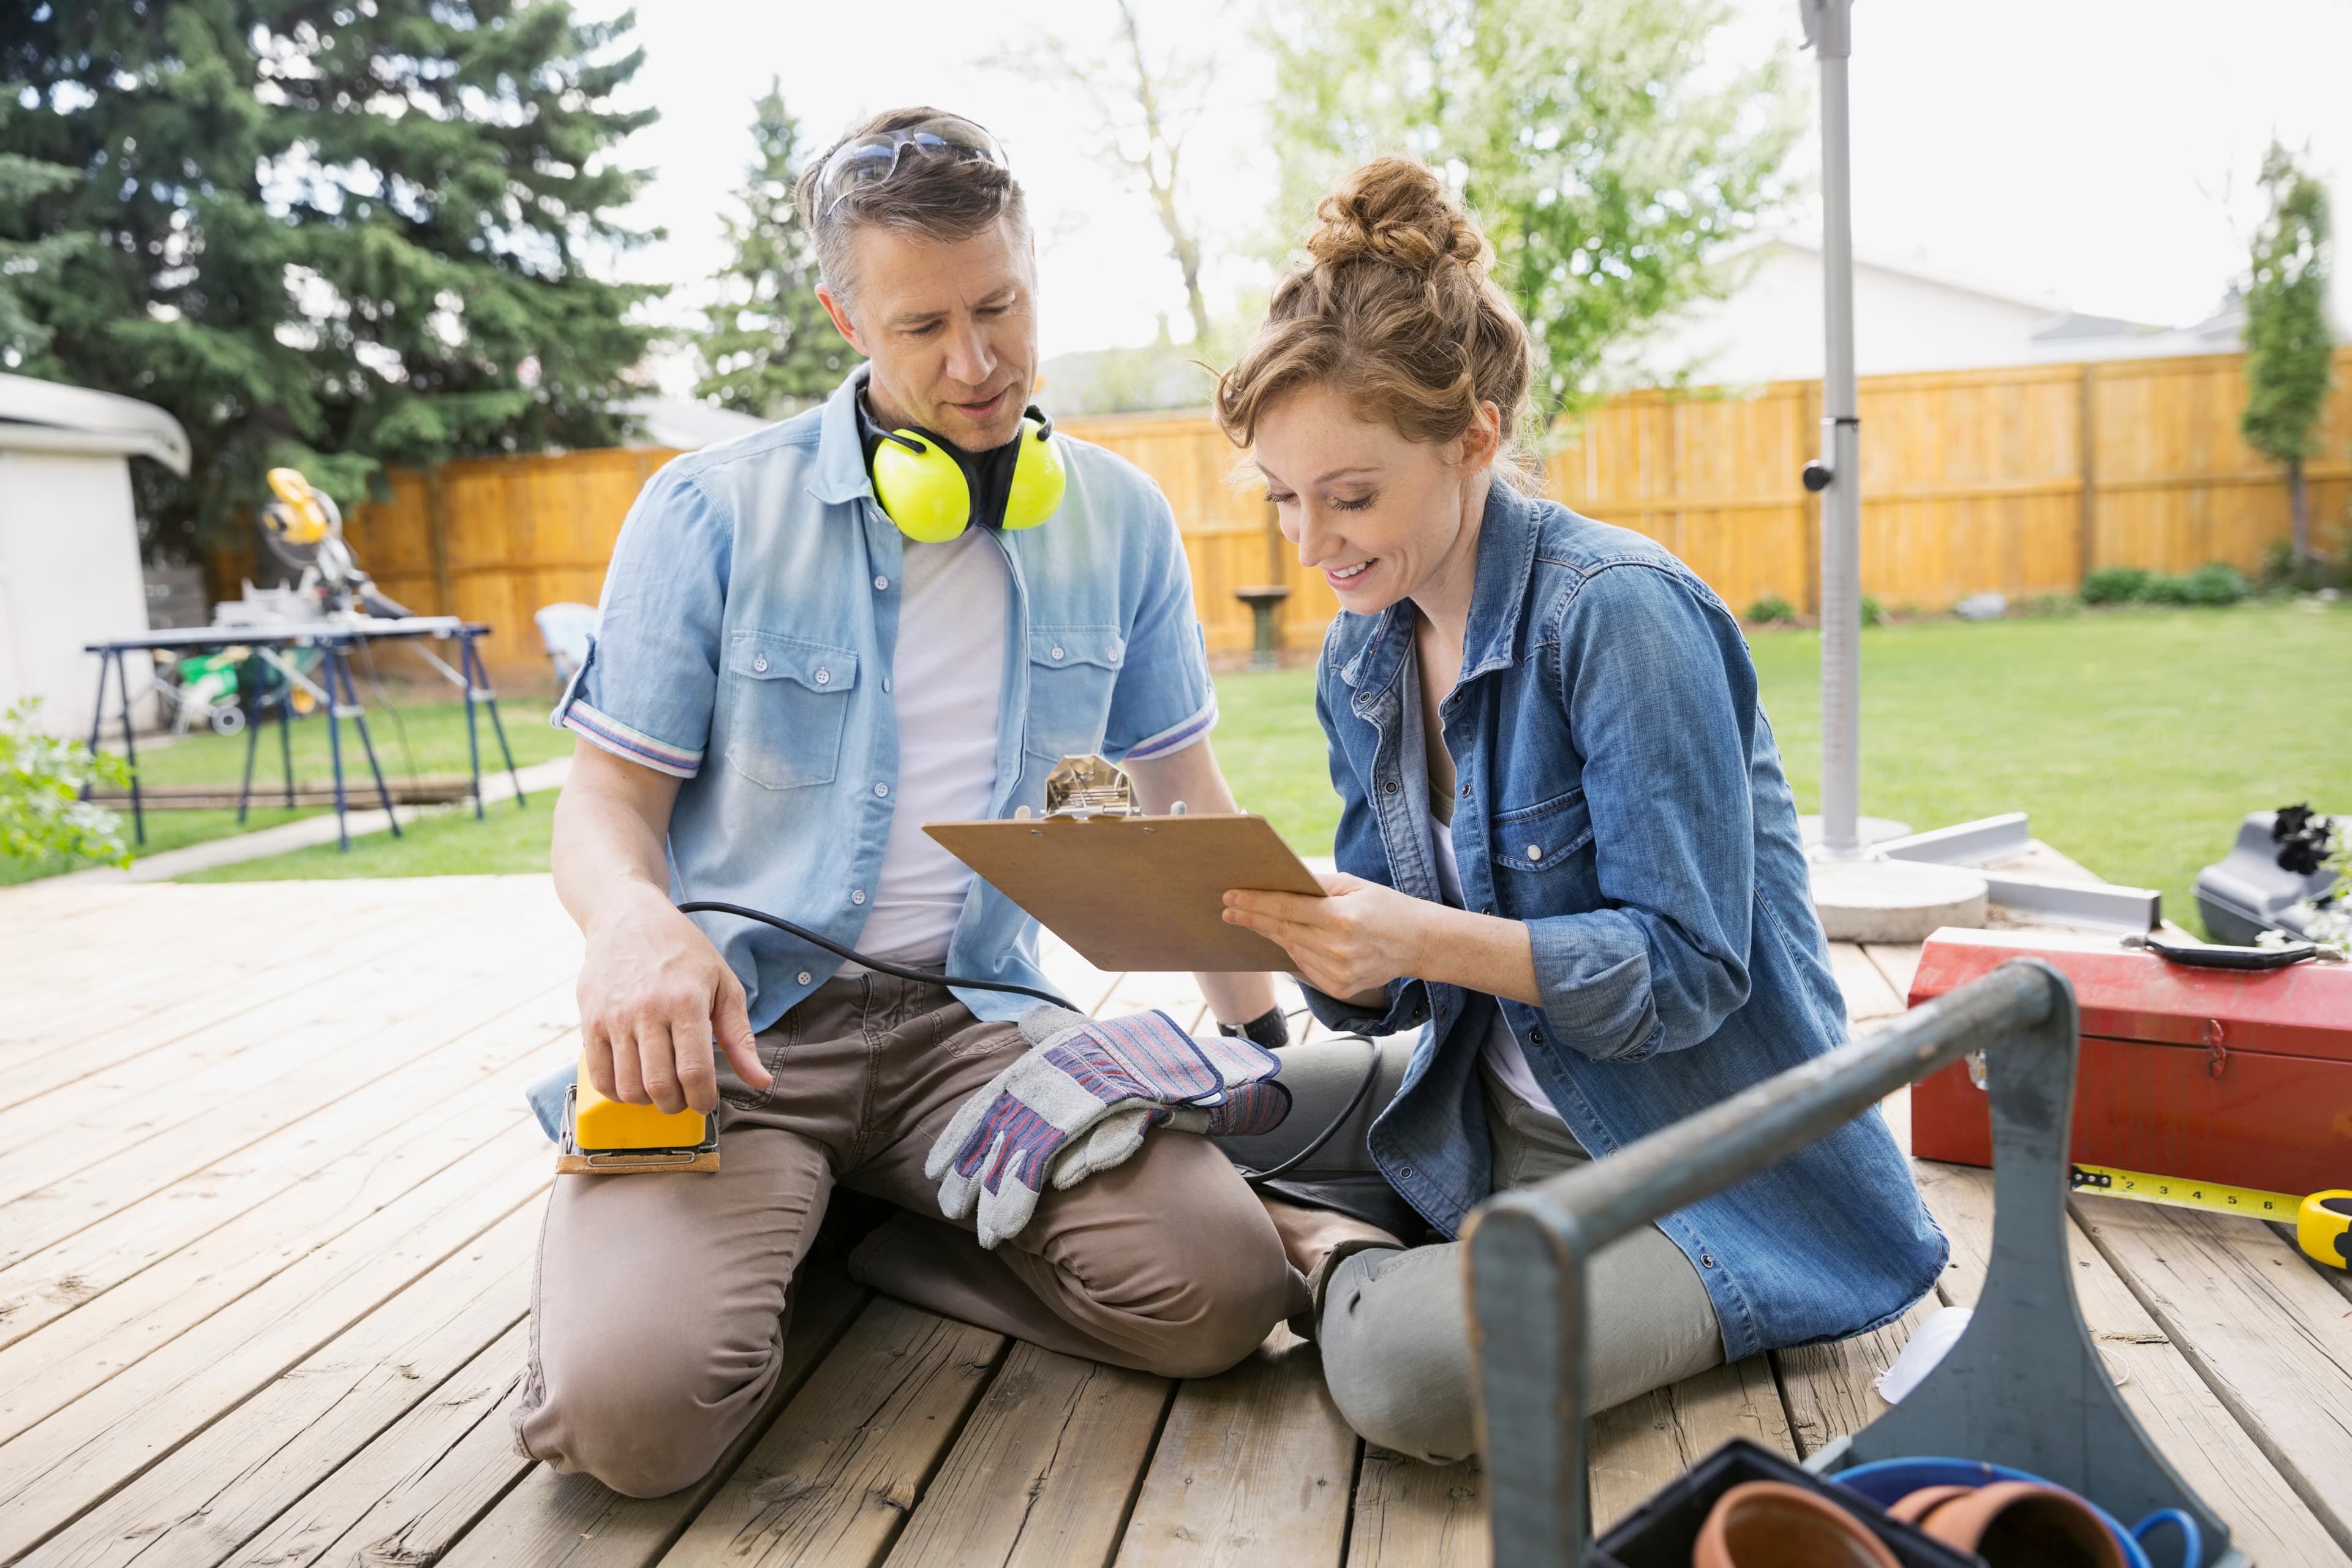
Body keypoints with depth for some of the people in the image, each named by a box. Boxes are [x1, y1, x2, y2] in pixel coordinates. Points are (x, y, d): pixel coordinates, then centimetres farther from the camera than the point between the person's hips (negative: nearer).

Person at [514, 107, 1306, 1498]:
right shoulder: (713, 513, -3)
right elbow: (608, 801, 1)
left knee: (1220, 1292, -21)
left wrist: (1260, 1034, 7)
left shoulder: (1119, 522, 6)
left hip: (972, 1020, 3)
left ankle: (852, 1229, 3)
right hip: (732, 1026, -2)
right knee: (631, 1404, -25)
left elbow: (1183, 792, 14)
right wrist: (630, 920, -24)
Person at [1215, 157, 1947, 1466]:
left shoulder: (1619, 612, -20)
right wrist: (1311, 940, -19)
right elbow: (1393, 991, 4)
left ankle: (1348, 1268, -2)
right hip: (1497, 1131, 7)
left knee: (1415, 1363, -29)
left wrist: (1425, 936, -35)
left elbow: (1690, 969, -22)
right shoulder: (1362, 661, 2)